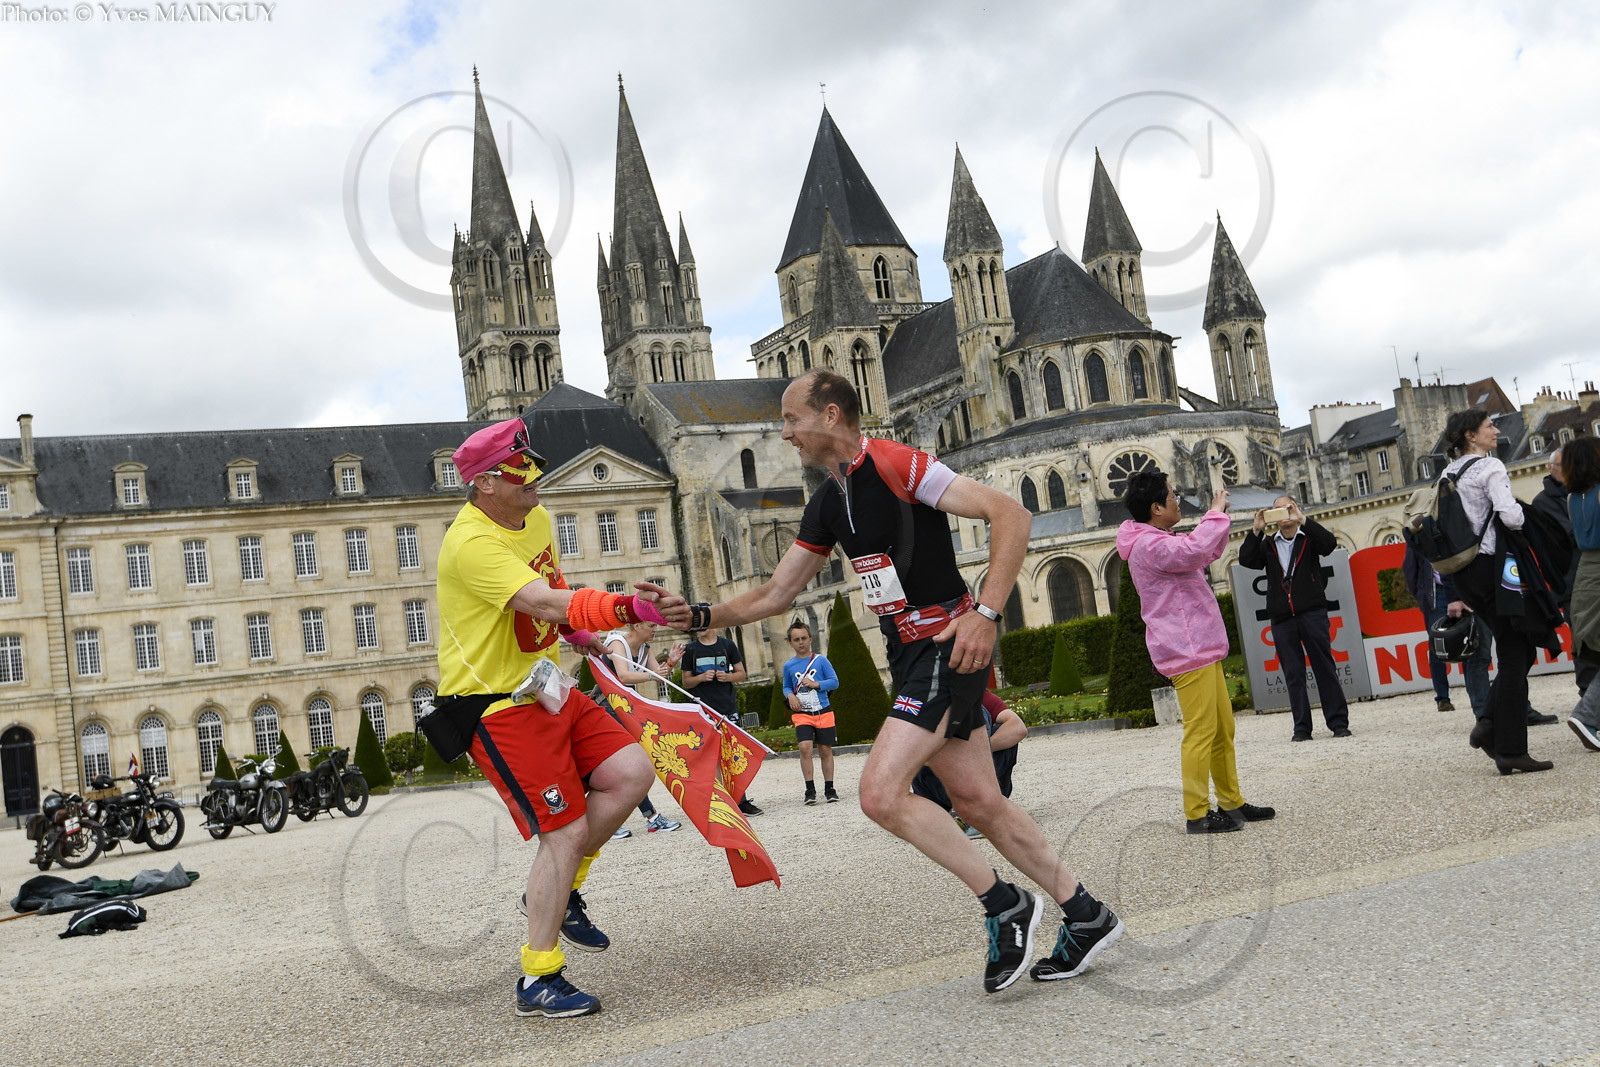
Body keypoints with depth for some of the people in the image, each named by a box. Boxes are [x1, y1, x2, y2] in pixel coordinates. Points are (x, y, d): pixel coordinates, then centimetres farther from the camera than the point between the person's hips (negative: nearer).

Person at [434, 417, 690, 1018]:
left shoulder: (535, 518, 8)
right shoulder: (472, 543, -23)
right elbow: (546, 604, -37)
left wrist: (583, 635, 12)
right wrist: (629, 608, -47)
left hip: (544, 687, 9)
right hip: (495, 704, -9)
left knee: (631, 772, -5)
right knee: (567, 832, -10)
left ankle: (558, 892, 14)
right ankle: (538, 981, 4)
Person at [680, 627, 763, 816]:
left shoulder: (727, 645, 9)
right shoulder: (690, 649, 6)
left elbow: (741, 673, 13)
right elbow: (686, 681, 9)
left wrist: (728, 676, -8)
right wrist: (701, 677, -11)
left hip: (728, 706, 1)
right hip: (704, 709, -1)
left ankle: (742, 801, 6)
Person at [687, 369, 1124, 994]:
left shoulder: (897, 465, -14)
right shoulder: (827, 504, 13)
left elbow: (1012, 515, -18)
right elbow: (775, 594, 19)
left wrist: (985, 614, -25)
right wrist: (701, 616, 8)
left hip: (948, 647, -9)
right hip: (909, 656, 9)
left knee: (880, 792, -16)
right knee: (978, 802, 9)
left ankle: (1005, 906, -2)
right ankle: (1086, 918, 22)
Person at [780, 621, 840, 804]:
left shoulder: (821, 660, 1)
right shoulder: (789, 666, 6)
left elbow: (834, 681, 0)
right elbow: (786, 686, 20)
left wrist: (817, 684, -15)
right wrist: (790, 695, -1)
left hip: (823, 713, 0)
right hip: (802, 714, 0)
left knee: (825, 750, 5)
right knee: (805, 747, -18)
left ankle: (829, 789, 19)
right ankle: (810, 789, -10)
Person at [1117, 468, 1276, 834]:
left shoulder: (1158, 541, 18)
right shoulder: (1148, 545, -17)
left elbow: (1207, 554, 33)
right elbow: (1195, 551, -34)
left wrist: (1218, 519, 20)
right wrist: (1216, 514, -19)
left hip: (1201, 649, 11)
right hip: (1187, 652, -11)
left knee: (1223, 730, 15)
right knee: (1201, 732, -9)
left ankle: (1232, 803, 23)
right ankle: (1197, 814, -5)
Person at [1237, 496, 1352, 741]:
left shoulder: (1309, 538, 9)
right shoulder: (1268, 545, 15)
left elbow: (1329, 543, -11)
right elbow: (1245, 560, 0)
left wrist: (1302, 520, -15)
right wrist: (1256, 530, -6)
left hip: (1312, 613, -2)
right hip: (1282, 618, 2)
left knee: (1325, 668, 0)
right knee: (1293, 674, 3)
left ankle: (1339, 722, 6)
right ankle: (1302, 727, 6)